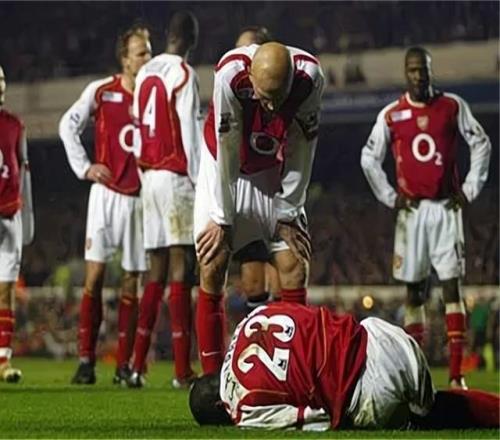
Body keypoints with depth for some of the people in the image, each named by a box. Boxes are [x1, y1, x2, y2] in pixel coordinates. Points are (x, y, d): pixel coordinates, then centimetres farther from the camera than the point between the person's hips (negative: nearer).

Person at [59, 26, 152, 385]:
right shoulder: (100, 92, -1)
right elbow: (68, 126, 10)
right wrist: (83, 167, 3)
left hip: (141, 196, 2)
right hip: (107, 193, -2)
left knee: (132, 281, 3)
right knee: (94, 274, -8)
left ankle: (124, 363, 7)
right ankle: (86, 360, -6)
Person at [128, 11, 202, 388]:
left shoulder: (145, 75, 14)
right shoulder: (184, 75, -7)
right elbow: (190, 132, -11)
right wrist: (200, 182, -9)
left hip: (149, 176, 7)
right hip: (177, 177, -7)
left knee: (157, 275, 9)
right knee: (181, 272, -7)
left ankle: (137, 365, 4)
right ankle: (183, 371, -10)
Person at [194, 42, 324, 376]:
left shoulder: (309, 78, -27)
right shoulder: (230, 75, -33)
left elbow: (301, 151, -14)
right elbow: (227, 152, -23)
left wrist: (288, 214, -9)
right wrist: (222, 218, -15)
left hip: (275, 177, 2)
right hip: (225, 173, -2)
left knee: (295, 271, -7)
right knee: (211, 272, -8)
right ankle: (211, 378, -4)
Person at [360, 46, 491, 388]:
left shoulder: (453, 107, 1)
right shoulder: (392, 115, 2)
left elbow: (482, 145, 8)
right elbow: (369, 159, 11)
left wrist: (470, 189, 3)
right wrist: (390, 197, 4)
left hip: (447, 208, -1)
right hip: (412, 208, 1)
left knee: (452, 284, -6)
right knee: (414, 289, 4)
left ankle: (457, 373, -9)